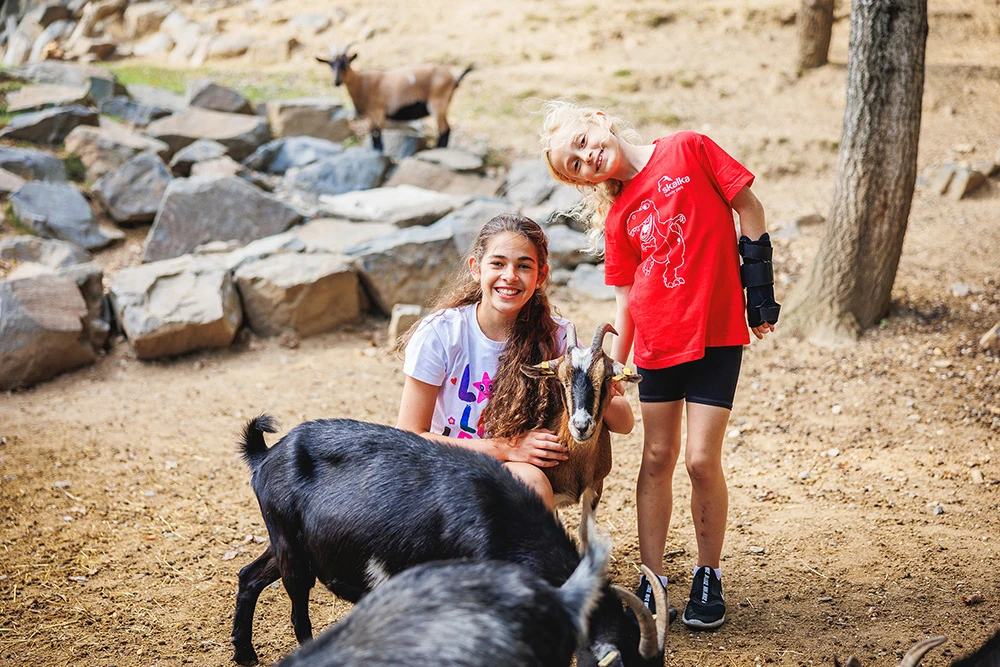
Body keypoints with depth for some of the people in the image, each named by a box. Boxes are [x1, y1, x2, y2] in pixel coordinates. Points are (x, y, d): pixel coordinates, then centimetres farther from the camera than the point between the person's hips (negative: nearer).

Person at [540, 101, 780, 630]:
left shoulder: (688, 150, -5)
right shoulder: (618, 216, 5)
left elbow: (749, 210, -1)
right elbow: (625, 299, 8)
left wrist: (759, 293, -2)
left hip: (716, 333, -3)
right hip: (657, 342, 4)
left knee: (701, 461, -4)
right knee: (657, 459, 8)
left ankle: (708, 580, 15)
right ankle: (651, 583, 18)